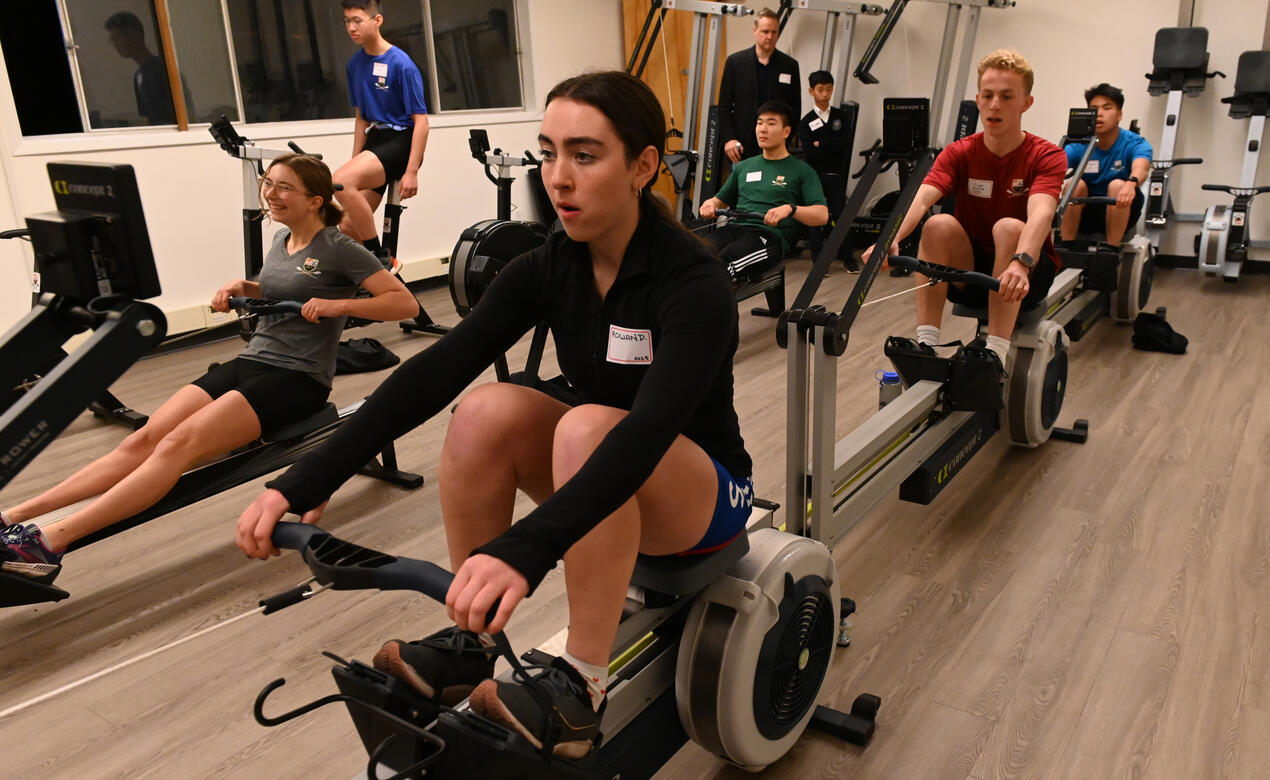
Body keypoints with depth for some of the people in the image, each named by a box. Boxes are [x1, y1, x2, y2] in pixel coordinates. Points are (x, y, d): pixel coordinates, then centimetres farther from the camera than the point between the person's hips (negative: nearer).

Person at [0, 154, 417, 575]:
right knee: (143, 439, -12)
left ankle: (49, 541, -32)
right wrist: (243, 287, 14)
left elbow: (406, 302, -13)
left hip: (298, 379, -7)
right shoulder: (282, 240, 15)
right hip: (249, 362, 7)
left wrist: (337, 305, -22)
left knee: (179, 444, -25)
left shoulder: (339, 249, -7)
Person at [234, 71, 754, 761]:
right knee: (489, 410, -22)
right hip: (604, 477, 5)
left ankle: (580, 688, -22)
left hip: (704, 494, -5)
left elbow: (649, 429, -41)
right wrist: (308, 480, -29)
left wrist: (524, 549, -55)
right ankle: (468, 643, -8)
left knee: (590, 427, -36)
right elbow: (436, 369, -19)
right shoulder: (549, 268, -8)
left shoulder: (693, 284, -25)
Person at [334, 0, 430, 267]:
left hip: (401, 140, -8)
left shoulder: (401, 63, -12)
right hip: (375, 140, 8)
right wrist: (356, 164, 15)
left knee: (341, 182, -30)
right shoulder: (355, 63, 9)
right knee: (348, 227, 2)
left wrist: (411, 171, -19)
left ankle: (380, 258, -15)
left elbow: (420, 120, -13)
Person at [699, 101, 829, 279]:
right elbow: (720, 201, 35)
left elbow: (822, 215, 1)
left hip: (770, 235, -4)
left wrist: (789, 209, -17)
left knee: (722, 262, -38)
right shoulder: (744, 167, 29)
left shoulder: (802, 171, 13)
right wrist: (709, 203, 10)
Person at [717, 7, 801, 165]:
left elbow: (795, 109, 9)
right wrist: (728, 139, -7)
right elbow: (724, 106, 4)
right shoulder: (735, 61, 4)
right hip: (742, 147, 0)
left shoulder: (790, 66, 6)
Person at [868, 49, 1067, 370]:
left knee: (1008, 227, -31)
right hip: (969, 270, 2)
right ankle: (925, 343, -26)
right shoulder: (959, 153, -4)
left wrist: (1021, 262, -51)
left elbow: (1040, 213, -30)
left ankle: (996, 353, -33)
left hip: (1028, 276, -2)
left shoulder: (1047, 157, -9)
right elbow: (921, 198, -23)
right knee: (939, 225, -25)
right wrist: (891, 239, -44)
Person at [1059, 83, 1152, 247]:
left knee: (1117, 185, -30)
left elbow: (1141, 168, -35)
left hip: (1121, 213, -1)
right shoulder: (1079, 146, -7)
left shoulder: (1134, 144, -12)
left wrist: (1131, 184, -59)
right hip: (1086, 215, 1)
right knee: (1076, 184, -25)